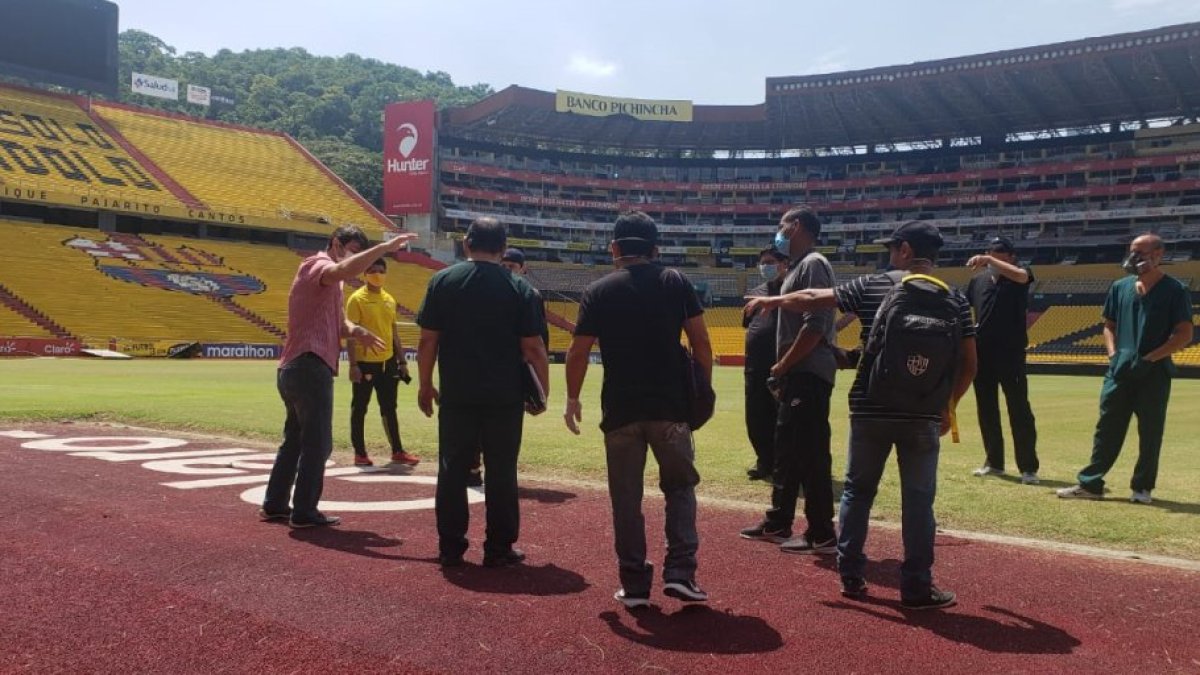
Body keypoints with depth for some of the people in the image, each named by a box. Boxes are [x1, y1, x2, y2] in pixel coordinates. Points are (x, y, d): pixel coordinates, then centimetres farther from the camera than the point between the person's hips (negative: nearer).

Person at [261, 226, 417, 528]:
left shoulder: (328, 283, 24)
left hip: (294, 369, 10)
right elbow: (346, 270, -31)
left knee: (295, 439, 18)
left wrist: (356, 331, -3)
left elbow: (337, 323, 18)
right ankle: (304, 512, 3)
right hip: (309, 368, -10)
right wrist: (384, 247, -32)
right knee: (317, 443, -4)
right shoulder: (316, 265, -7)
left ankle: (274, 504, 26)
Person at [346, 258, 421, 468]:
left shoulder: (389, 299, 11)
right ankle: (359, 454, 12)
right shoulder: (357, 299, -7)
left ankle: (397, 452, 16)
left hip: (387, 362, 6)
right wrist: (353, 364, -17)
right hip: (365, 363, -6)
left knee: (389, 408, 10)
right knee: (359, 408, 4)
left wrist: (401, 361, 12)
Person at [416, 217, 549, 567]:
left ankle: (450, 547, 17)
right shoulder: (519, 288, -2)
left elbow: (428, 341, -1)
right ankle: (498, 548, 14)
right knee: (501, 472, 7)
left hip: (456, 395, 1)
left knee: (453, 470, 10)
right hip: (505, 397, -1)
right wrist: (543, 388, 7)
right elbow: (533, 347, -5)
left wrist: (425, 385, 9)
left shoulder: (443, 281, 1)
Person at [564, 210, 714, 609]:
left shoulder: (599, 291, 1)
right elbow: (701, 342, 1)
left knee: (626, 497, 8)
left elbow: (578, 353, -1)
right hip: (671, 407, 1)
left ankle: (634, 584, 13)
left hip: (620, 409, 0)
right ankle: (679, 572, 6)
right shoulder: (676, 283, 3)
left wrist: (572, 399, 11)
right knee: (679, 486, 15)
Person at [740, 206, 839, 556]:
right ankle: (778, 523, 28)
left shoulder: (813, 264, -11)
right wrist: (784, 370, 14)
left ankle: (821, 534, 2)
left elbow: (815, 327, -21)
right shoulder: (798, 266, 18)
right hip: (796, 375, 11)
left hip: (808, 374, -11)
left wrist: (782, 365, -13)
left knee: (811, 454, -6)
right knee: (786, 450, 17)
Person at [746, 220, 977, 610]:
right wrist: (949, 405, 15)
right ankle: (917, 588, 13)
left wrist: (770, 301, 21)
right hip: (923, 416, 0)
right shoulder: (954, 299, 2)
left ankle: (850, 577, 22)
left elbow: (811, 299, 5)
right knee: (918, 500, 8)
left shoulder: (871, 287, -1)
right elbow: (969, 363, 2)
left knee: (857, 491, 15)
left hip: (869, 411, 0)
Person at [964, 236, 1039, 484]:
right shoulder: (978, 280, 10)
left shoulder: (1018, 276, -2)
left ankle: (1028, 468, 0)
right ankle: (994, 462, 23)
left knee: (1019, 410, -4)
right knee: (986, 409, 11)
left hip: (1011, 352, -5)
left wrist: (990, 261, -36)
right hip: (982, 352, 5)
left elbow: (1021, 276, -26)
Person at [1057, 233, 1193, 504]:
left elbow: (1184, 335, -8)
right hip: (1119, 371, 4)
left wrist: (1149, 359, -16)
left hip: (1154, 373, -4)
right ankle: (1090, 484, 9)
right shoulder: (1120, 287, 11)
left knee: (1150, 433, 4)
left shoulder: (1175, 290, -3)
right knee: (1106, 429, 6)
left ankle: (1142, 487, 16)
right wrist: (1113, 354, 1)